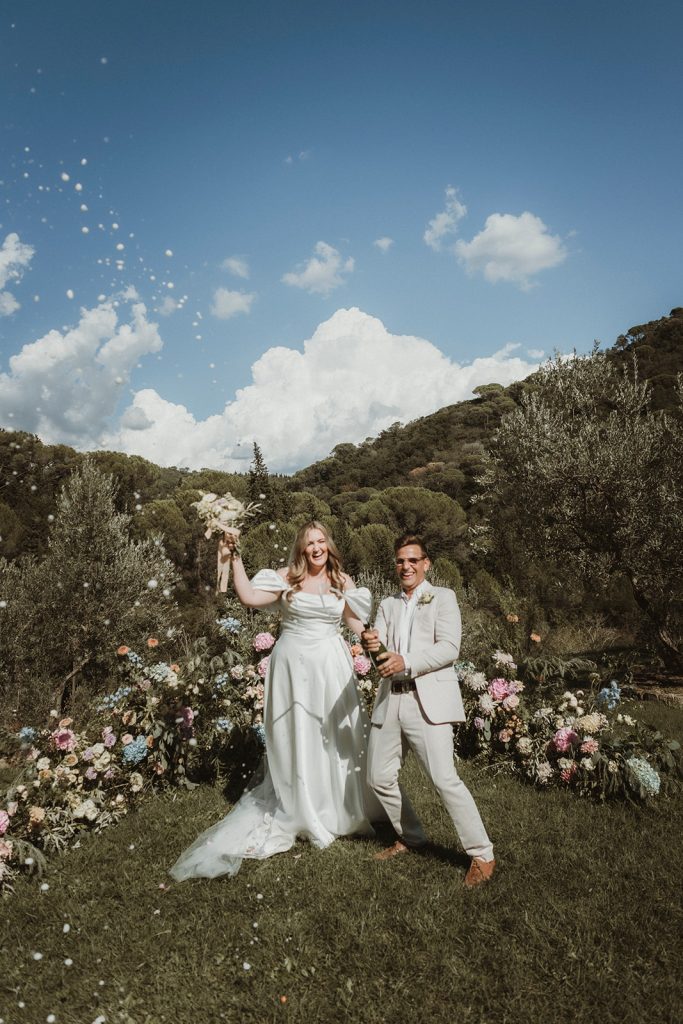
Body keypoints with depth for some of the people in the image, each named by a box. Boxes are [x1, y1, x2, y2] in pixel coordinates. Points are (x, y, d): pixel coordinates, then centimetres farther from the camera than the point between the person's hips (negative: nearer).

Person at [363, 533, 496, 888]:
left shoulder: (443, 597, 2)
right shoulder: (387, 605, 17)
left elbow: (449, 648, -10)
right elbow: (381, 651, 6)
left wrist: (406, 662, -22)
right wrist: (372, 645, -19)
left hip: (428, 700, -6)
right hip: (389, 700, 6)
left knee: (444, 778, -11)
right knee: (379, 777, 11)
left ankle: (482, 855, 6)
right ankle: (411, 837, 33)